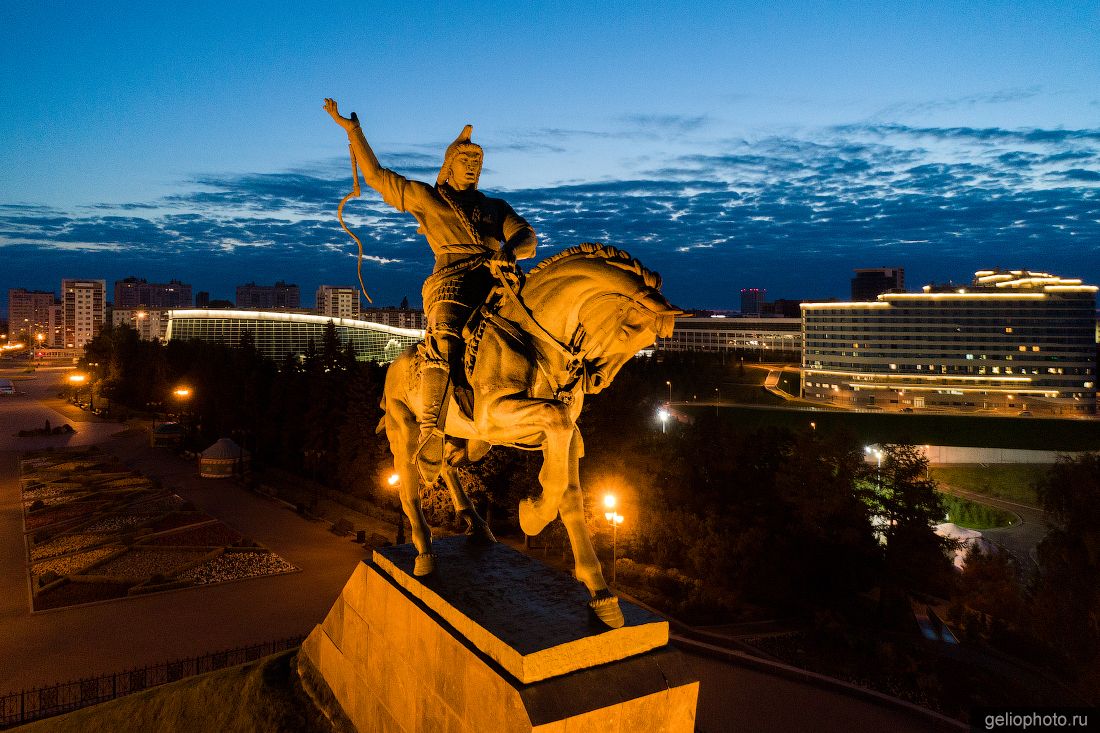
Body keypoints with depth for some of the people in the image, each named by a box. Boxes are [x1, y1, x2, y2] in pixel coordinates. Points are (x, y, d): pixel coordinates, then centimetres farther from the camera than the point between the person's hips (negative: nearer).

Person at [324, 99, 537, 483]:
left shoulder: (496, 206, 31)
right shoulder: (426, 198, 26)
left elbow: (527, 236, 15)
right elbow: (375, 175, 29)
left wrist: (509, 251, -8)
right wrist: (353, 131, 22)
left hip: (498, 280, 5)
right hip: (453, 279, -4)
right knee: (444, 337, -32)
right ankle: (430, 434, -38)